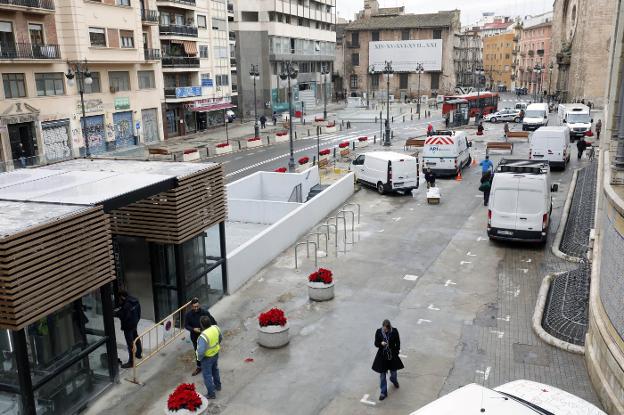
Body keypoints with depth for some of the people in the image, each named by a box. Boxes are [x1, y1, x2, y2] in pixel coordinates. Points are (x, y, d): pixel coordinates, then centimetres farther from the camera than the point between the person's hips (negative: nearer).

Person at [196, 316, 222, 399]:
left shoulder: (203, 336, -37)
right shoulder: (216, 328, -16)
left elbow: (201, 351, -33)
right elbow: (221, 338, 3)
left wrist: (199, 358, -12)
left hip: (207, 357, -7)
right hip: (216, 353, 7)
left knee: (207, 375, 13)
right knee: (215, 370, 30)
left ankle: (211, 394, 26)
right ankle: (218, 385, 50)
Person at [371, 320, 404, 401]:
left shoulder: (394, 331, -14)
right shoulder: (378, 332, -13)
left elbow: (398, 343, -2)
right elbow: (376, 343, -6)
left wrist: (396, 352, -2)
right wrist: (381, 343, -27)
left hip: (392, 355, 0)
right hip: (382, 356, 0)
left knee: (393, 372, 19)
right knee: (382, 375, 6)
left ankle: (394, 381, 55)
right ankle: (383, 392, 21)